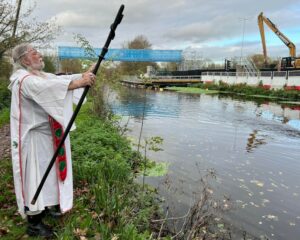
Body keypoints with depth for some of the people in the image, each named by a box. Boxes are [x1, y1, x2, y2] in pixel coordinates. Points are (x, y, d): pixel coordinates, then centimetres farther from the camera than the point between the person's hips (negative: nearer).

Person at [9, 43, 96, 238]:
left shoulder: (41, 76, 12)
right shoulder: (23, 79, -18)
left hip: (46, 133, 9)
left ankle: (45, 206, 37)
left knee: (45, 172, 19)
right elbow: (48, 87, -35)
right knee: (35, 175, -1)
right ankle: (34, 223, 12)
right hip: (32, 136, -9)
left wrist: (83, 76, -14)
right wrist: (79, 82, -39)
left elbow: (60, 79, 2)